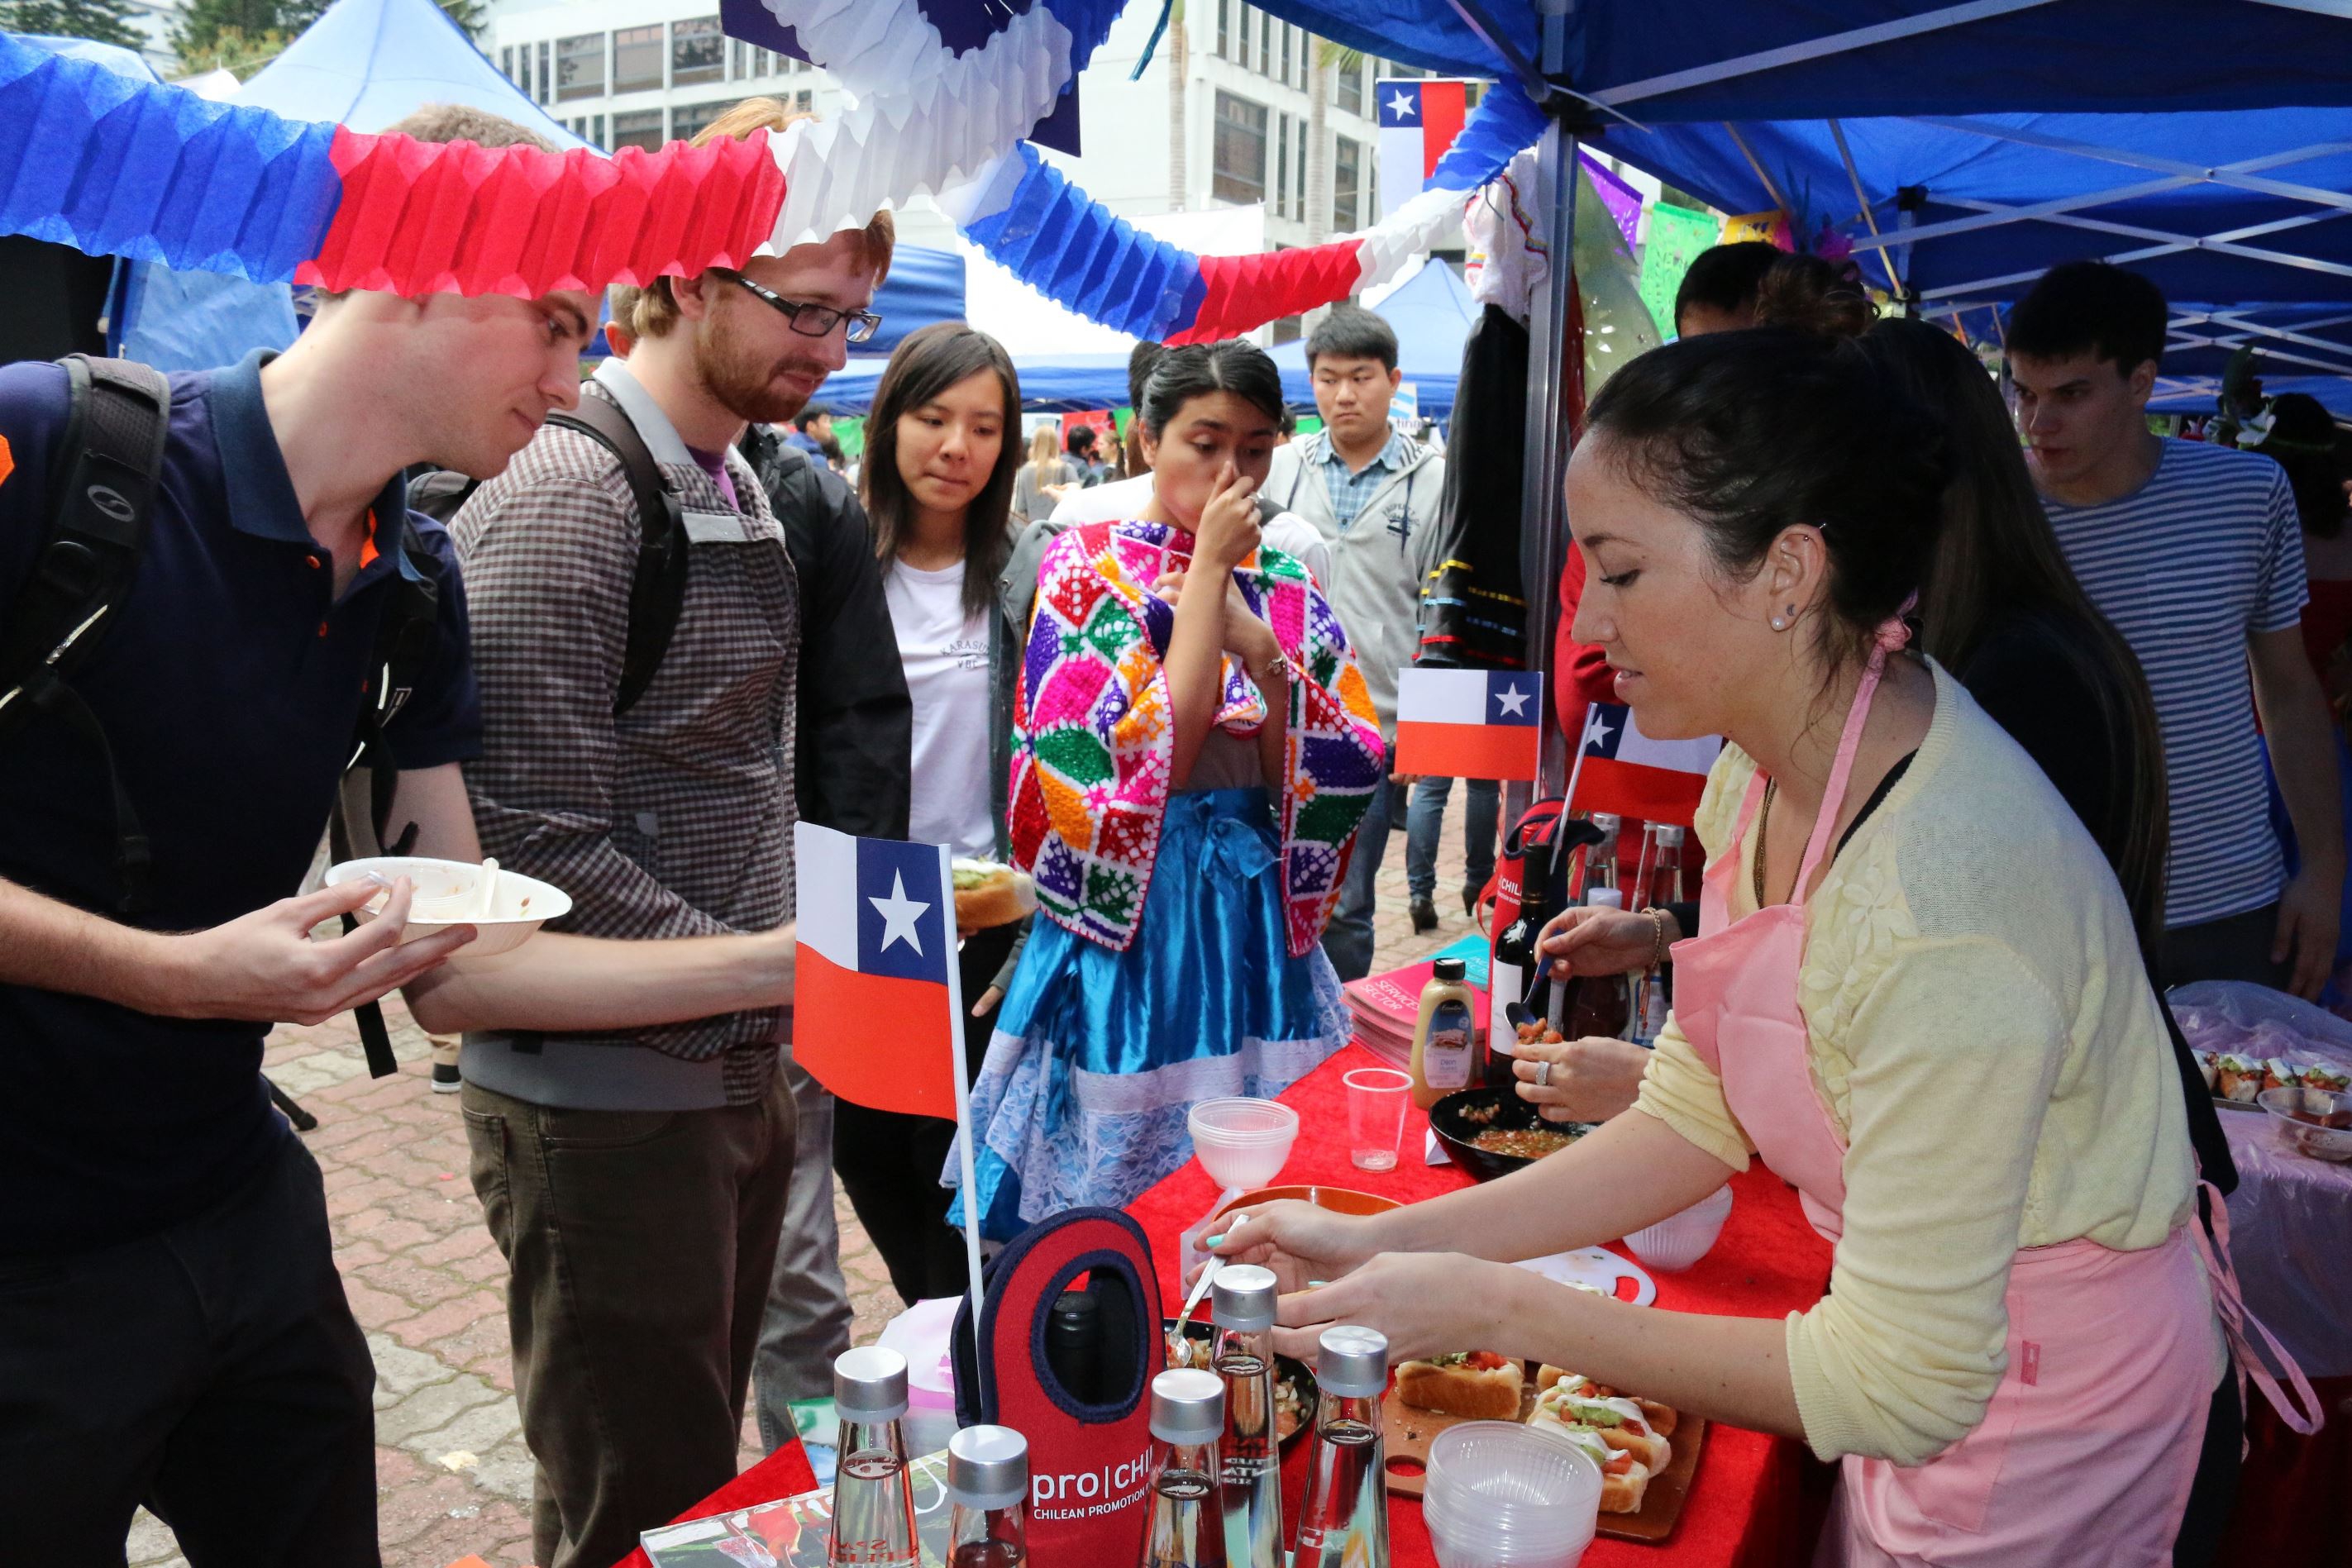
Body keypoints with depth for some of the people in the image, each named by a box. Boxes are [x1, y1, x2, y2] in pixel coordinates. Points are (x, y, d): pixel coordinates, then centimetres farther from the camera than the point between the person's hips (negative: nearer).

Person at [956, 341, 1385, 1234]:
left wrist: (1258, 645, -14)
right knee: (1112, 1184, 5)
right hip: (1128, 923, -4)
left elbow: (1348, 774, -2)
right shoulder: (1085, 566, -4)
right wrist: (1208, 571, -15)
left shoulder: (1288, 590, 8)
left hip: (1256, 919, 4)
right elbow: (1146, 763, -18)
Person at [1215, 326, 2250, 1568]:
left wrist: (1493, 1308, -26)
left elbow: (1904, 1387, -29)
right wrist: (1384, 1244, -10)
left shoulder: (1940, 906, -35)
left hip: (2049, 1414, -7)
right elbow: (1696, 1118, -2)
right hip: (1934, 1344, 7)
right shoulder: (1765, 765, -9)